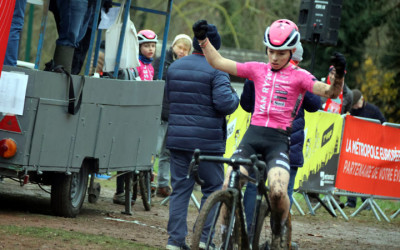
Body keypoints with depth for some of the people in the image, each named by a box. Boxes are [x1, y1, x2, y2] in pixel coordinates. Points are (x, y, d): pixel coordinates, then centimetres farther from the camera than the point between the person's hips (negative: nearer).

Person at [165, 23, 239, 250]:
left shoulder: (175, 67, 10)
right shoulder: (216, 70, -11)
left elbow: (168, 98, 18)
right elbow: (224, 103, -19)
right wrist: (235, 97, 1)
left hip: (178, 138, 5)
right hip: (208, 140, -5)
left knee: (180, 188, 9)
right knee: (213, 188, 6)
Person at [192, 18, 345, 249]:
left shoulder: (299, 76, 6)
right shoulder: (257, 70, 14)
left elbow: (330, 92, -7)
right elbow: (218, 62, 14)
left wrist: (339, 74, -26)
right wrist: (203, 39, 2)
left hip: (278, 140, -3)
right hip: (252, 136, 3)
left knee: (278, 191, -24)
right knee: (229, 186, -16)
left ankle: (280, 230, 7)